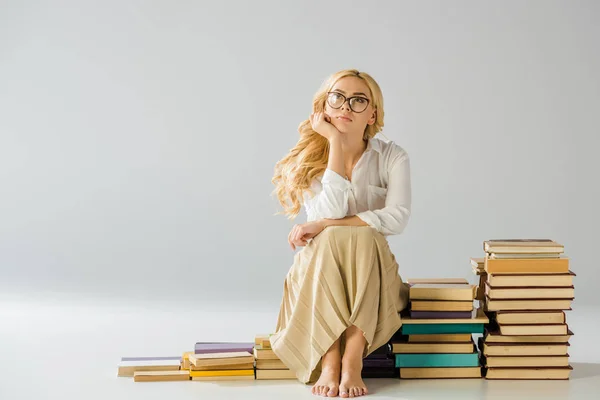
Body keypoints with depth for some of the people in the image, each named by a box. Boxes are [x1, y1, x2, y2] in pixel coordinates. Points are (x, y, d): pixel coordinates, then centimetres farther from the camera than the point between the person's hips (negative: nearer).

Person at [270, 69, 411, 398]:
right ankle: (328, 362, -39)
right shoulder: (306, 160, -2)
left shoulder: (392, 157, -2)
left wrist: (324, 225, -22)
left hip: (372, 277, 0)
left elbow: (397, 218, -19)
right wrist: (335, 141, -18)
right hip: (318, 275, 0)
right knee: (330, 241, -32)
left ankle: (353, 362, -39)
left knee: (364, 238, -32)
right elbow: (332, 210, -20)